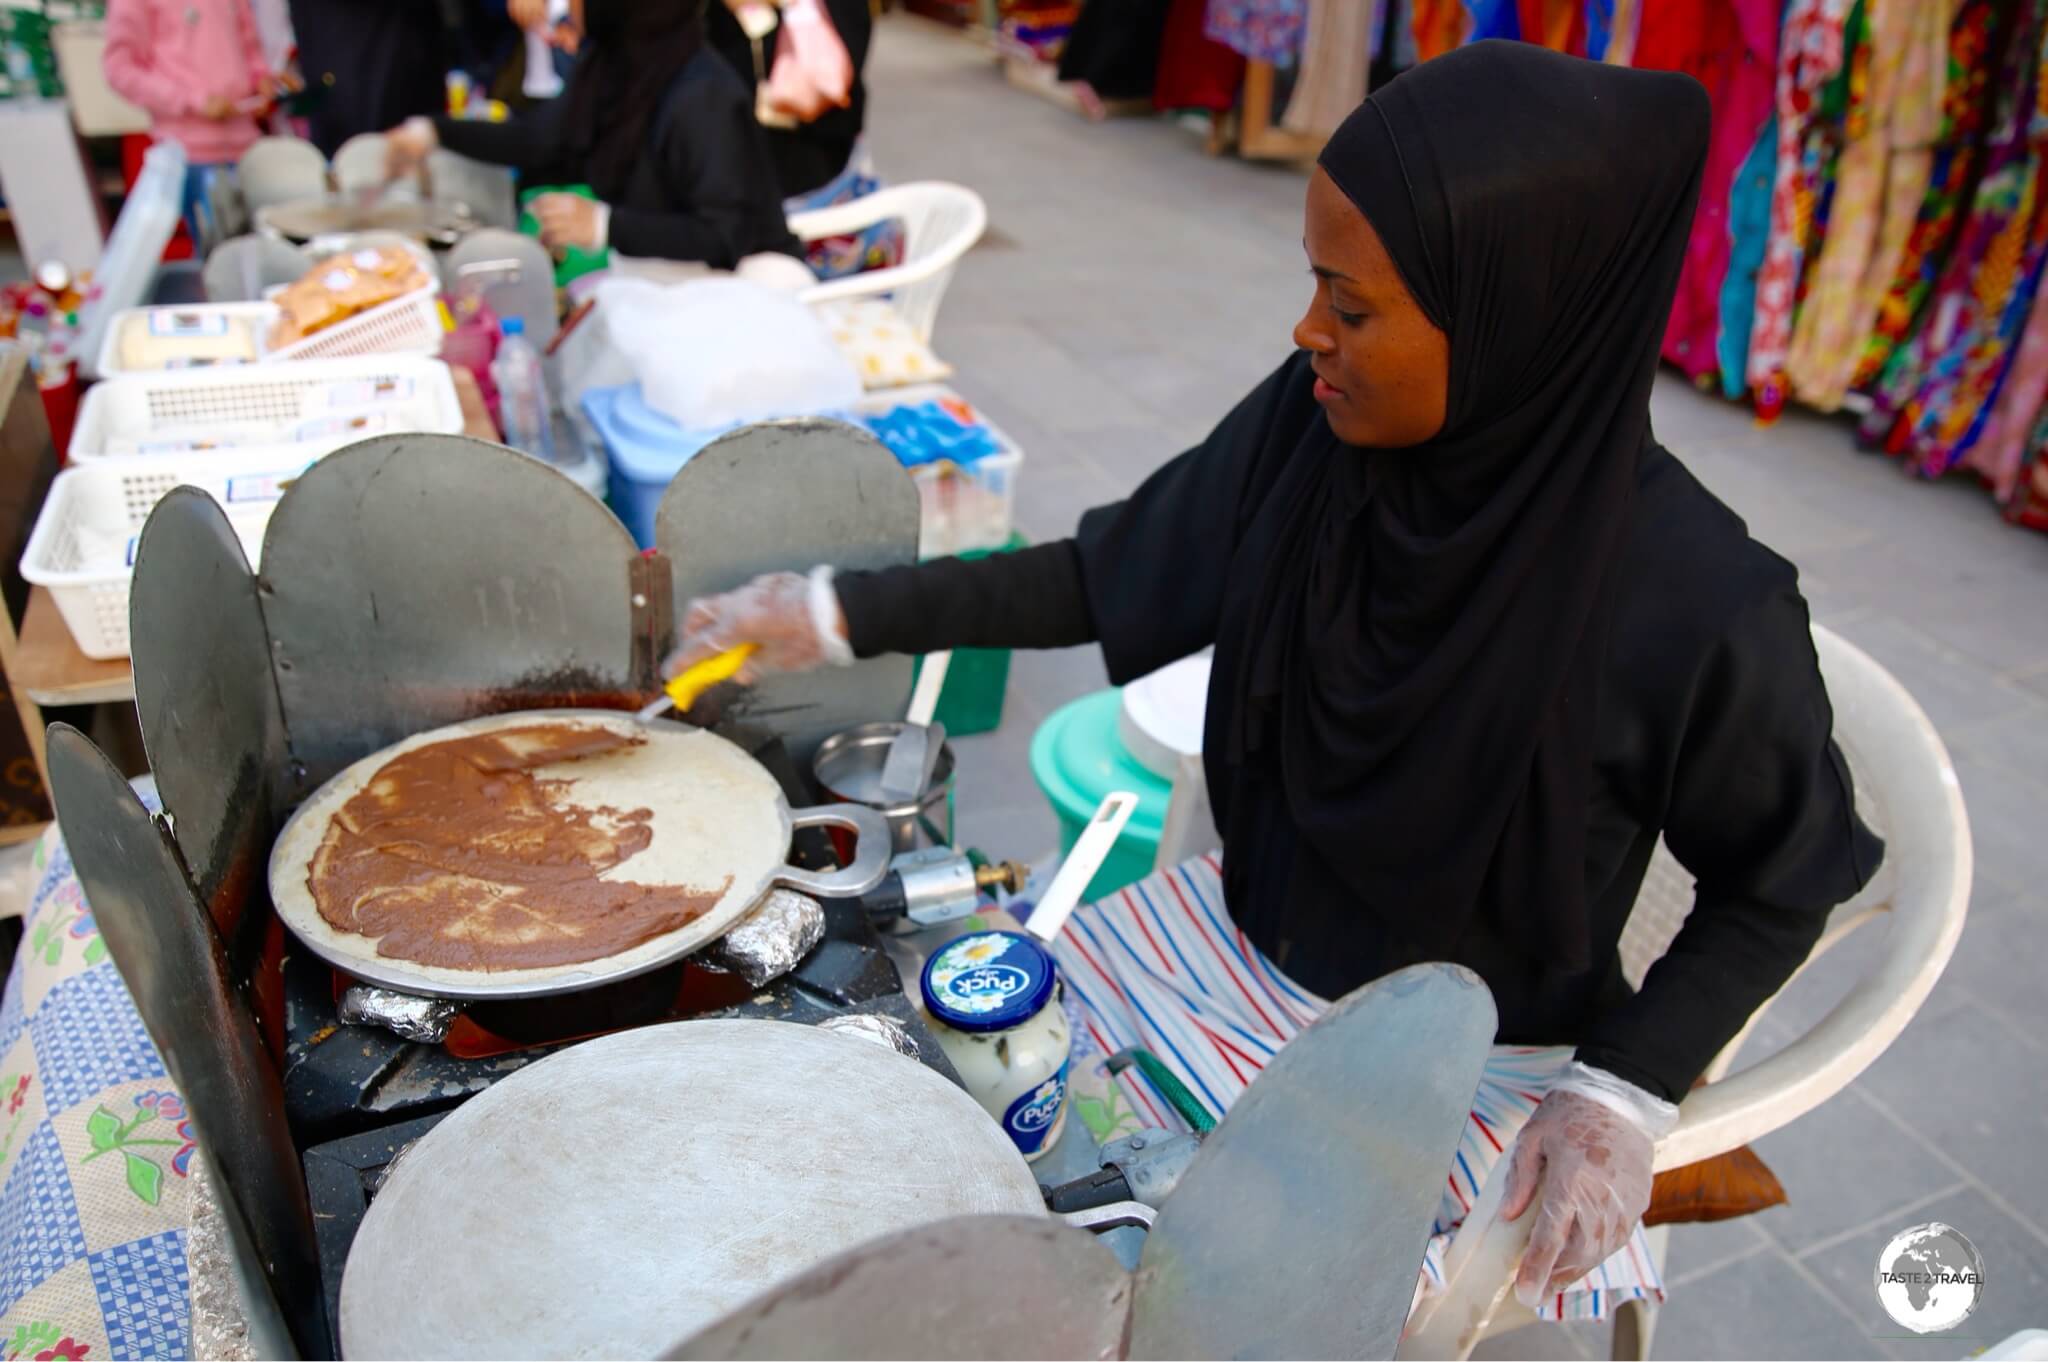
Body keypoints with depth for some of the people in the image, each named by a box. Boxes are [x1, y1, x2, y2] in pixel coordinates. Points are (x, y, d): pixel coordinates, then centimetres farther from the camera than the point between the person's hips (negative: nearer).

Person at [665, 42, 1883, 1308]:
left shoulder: (1703, 610, -28)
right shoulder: (1308, 428, -16)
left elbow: (1781, 887, -10)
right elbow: (1110, 575, -2)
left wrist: (1626, 1094, -19)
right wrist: (841, 614, -3)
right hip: (1252, 960, 4)